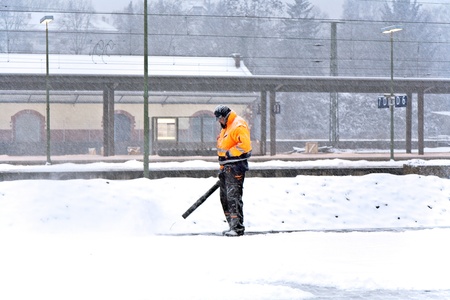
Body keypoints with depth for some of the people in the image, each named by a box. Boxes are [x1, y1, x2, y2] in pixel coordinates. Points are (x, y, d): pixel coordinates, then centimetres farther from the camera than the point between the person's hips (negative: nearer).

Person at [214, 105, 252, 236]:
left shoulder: (238, 126, -11)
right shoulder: (226, 127, 21)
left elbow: (245, 145, -24)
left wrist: (229, 153, -18)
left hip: (235, 167, -11)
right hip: (227, 168, 11)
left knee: (233, 197, -14)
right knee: (225, 198, 11)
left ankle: (237, 228, -14)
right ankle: (232, 226, 15)